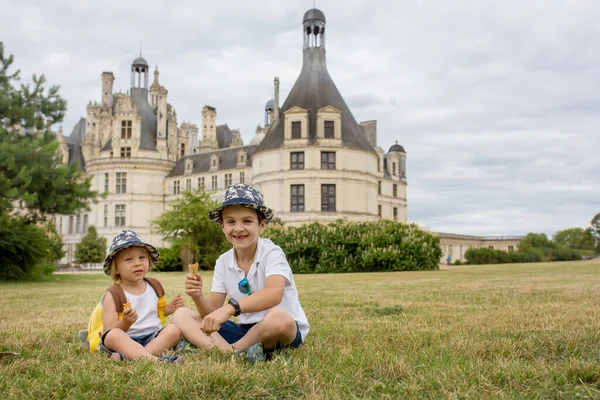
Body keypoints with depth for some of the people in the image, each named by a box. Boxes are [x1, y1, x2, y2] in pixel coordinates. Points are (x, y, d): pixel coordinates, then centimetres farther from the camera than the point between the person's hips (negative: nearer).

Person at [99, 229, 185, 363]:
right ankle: (153, 359, -54)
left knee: (174, 329, -22)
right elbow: (108, 332, -7)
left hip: (154, 338, 4)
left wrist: (170, 308, 10)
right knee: (113, 335, -34)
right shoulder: (113, 296, -2)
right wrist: (125, 322, -26)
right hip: (126, 341, -4)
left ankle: (130, 356, -34)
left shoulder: (154, 286, 13)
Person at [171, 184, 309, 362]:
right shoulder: (223, 263, 3)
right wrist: (198, 297, -20)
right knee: (181, 316, -5)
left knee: (279, 318, -41)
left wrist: (230, 308, -47)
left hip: (288, 330, -5)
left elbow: (274, 294, -35)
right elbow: (213, 311, 2)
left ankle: (218, 348, -16)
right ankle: (234, 354, -30)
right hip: (245, 330, 6)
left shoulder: (271, 253, -14)